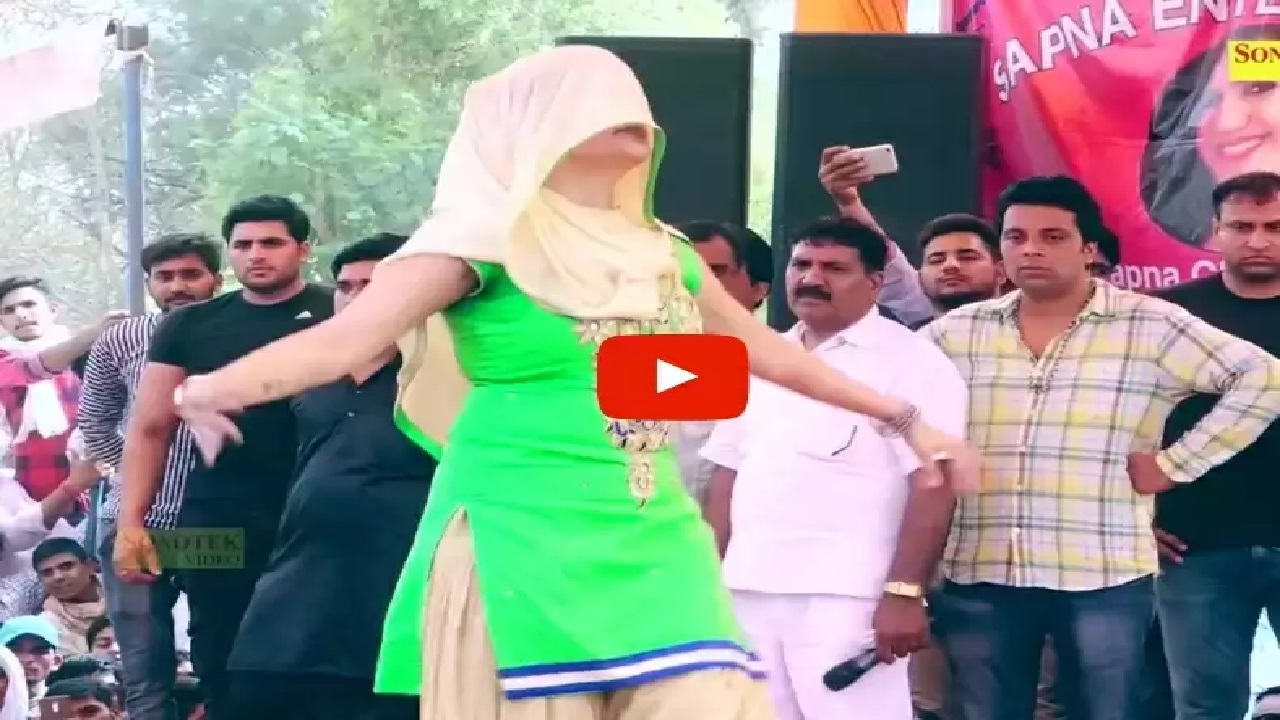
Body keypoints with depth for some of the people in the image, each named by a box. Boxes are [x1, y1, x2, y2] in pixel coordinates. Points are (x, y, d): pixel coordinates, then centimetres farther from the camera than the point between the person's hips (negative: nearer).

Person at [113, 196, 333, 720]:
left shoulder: (340, 317, 1)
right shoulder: (189, 326, 10)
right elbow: (150, 429, 11)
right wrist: (131, 523, 1)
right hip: (215, 526, 3)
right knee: (222, 674, 5)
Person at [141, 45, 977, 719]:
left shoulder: (662, 254, 17)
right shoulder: (487, 239, -3)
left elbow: (768, 350, 29)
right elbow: (346, 338, -13)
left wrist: (903, 417, 31)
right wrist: (213, 387, -30)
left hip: (655, 543, 6)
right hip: (522, 539, -6)